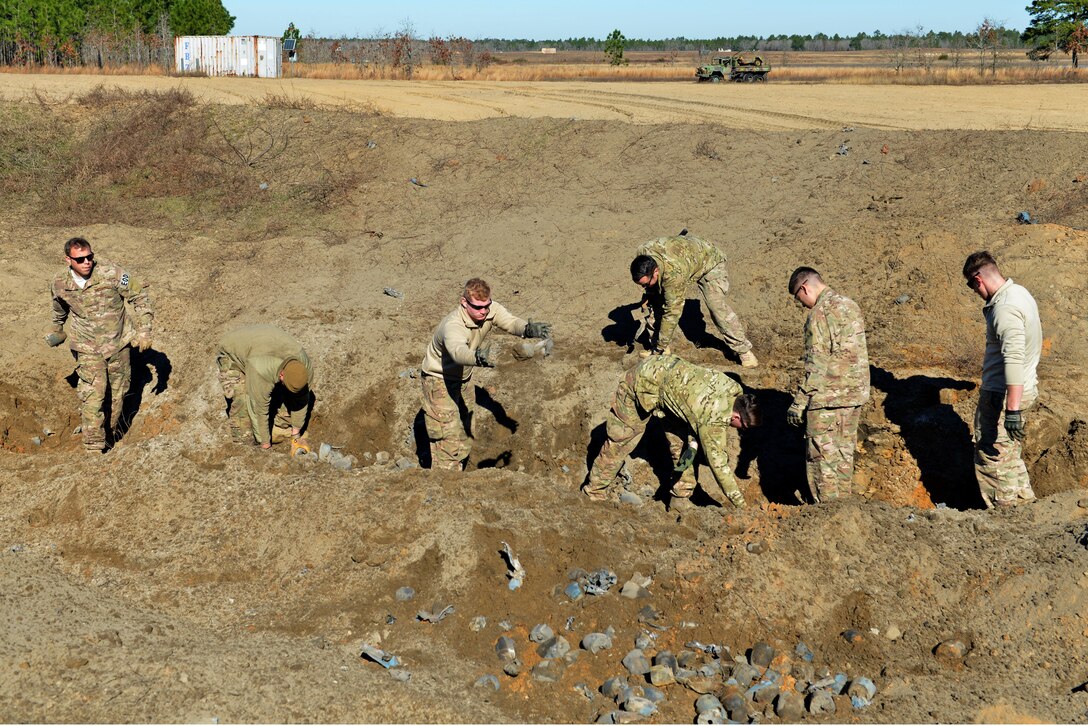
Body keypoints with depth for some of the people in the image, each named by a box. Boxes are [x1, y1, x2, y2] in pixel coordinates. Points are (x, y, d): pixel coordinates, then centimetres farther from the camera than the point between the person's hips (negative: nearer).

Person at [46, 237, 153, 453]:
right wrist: (56, 329, 31)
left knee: (118, 393, 13)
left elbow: (139, 295, -9)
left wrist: (144, 330, -13)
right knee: (92, 397, -12)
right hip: (88, 347, 0)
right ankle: (93, 447, -5)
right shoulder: (59, 284, -11)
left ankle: (110, 436, 34)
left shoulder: (111, 273, -20)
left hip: (118, 342, 0)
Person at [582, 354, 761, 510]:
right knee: (620, 441, 6)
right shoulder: (711, 418, -34)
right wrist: (740, 504, -18)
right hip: (642, 384, -8)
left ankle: (680, 500, 13)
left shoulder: (735, 389, -14)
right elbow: (717, 462, -26)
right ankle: (594, 492, 22)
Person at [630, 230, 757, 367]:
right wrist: (648, 294, -12)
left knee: (716, 306, -24)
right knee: (658, 302, -8)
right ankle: (656, 346, 6)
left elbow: (672, 312, -39)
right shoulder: (642, 253, -28)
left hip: (709, 262, -7)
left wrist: (661, 347, -32)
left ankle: (743, 350, -11)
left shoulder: (673, 273, -47)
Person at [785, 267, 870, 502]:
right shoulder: (850, 306, 11)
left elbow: (816, 365, -19)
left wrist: (799, 402, -15)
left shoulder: (820, 314, -16)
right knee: (844, 455, 16)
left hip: (827, 398, -9)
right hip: (855, 395, 9)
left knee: (823, 458, 0)